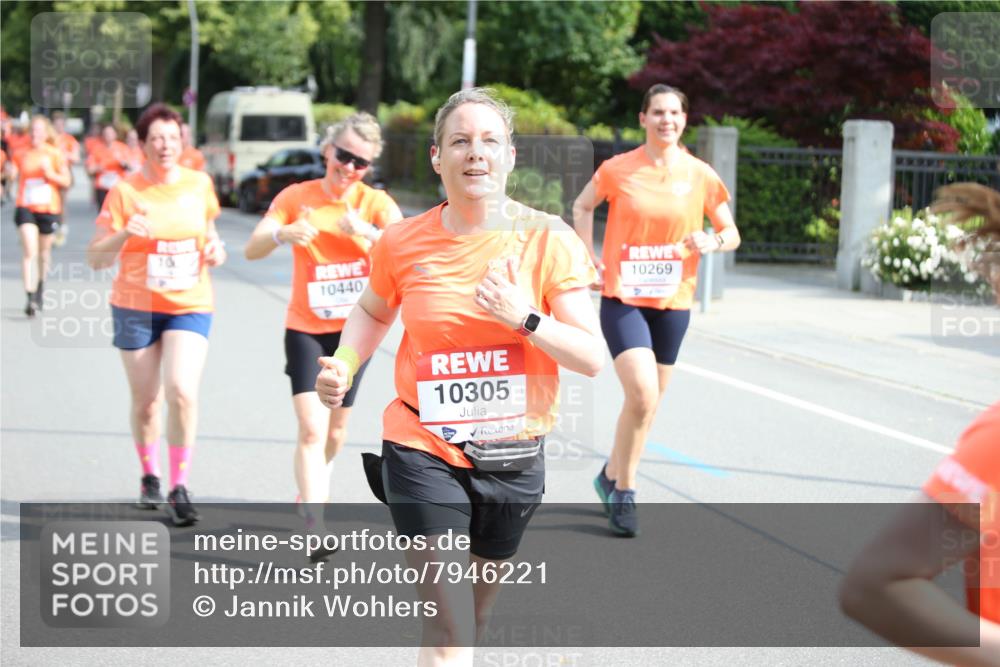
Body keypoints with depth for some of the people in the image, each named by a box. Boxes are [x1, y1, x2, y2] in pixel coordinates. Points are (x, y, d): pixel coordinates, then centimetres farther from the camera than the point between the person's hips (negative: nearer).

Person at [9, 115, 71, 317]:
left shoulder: (55, 154, 0)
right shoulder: (21, 154, 3)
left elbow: (66, 181, -1)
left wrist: (50, 173, -15)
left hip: (49, 209, 1)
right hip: (26, 208, -1)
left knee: (44, 252, 14)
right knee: (29, 251, -16)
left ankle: (40, 287, 38)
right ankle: (30, 298, -20)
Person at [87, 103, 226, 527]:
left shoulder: (199, 184, 1)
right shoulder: (124, 191, -8)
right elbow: (95, 258, -10)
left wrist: (215, 247, -3)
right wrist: (124, 234, -29)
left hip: (190, 306, 1)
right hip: (135, 306, -1)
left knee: (182, 392, -18)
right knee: (146, 400, 8)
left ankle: (179, 488, -7)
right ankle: (149, 477, 34)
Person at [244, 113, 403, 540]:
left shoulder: (375, 202, -6)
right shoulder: (297, 197, -5)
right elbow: (253, 249, -15)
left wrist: (369, 232, -42)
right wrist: (282, 233, -36)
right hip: (306, 329, -2)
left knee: (335, 430, 15)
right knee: (311, 428, -17)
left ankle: (311, 485, 44)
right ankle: (314, 524, -20)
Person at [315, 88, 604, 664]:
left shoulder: (548, 241, -8)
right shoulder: (403, 243, -4)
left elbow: (593, 358, -10)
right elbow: (374, 312, 18)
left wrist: (525, 318, -24)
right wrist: (345, 366, 0)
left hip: (513, 458, 1)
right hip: (424, 451, -1)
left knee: (475, 615, 18)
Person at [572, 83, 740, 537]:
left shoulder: (700, 176, 1)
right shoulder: (618, 170, -4)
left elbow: (731, 234, 9)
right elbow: (582, 206, 13)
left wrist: (713, 242, -14)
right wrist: (590, 256, 2)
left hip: (672, 302, 3)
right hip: (623, 298, -3)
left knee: (647, 402, 12)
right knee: (642, 394, -19)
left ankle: (613, 477, 34)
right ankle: (623, 491, -2)